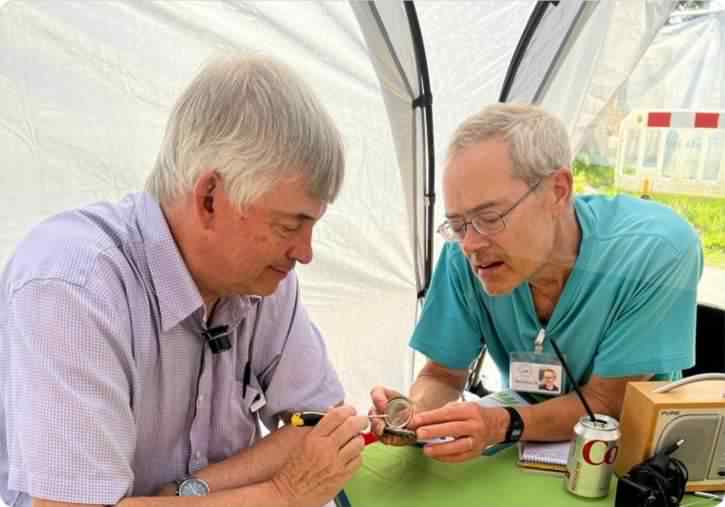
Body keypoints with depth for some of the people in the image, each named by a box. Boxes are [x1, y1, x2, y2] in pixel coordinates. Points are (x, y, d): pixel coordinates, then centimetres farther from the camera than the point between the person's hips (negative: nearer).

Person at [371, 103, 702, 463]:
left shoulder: (658, 252, -25)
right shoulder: (464, 253, -18)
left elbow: (606, 403, -19)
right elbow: (443, 375, -7)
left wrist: (503, 424, -35)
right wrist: (417, 412, -29)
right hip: (525, 448, 2)